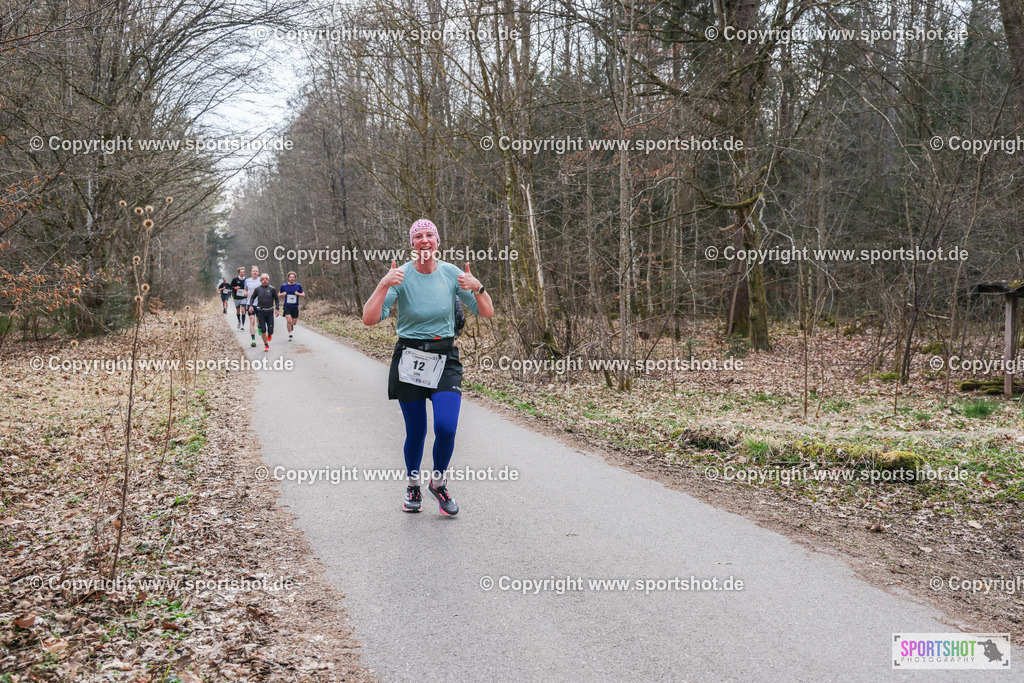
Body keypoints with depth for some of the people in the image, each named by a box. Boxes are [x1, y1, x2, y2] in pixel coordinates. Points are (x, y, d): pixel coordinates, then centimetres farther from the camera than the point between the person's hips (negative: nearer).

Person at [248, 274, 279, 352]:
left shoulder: (272, 289, -3)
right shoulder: (257, 289, 0)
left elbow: (276, 299, 6)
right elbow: (252, 298, 12)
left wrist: (277, 309, -4)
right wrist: (250, 305, -5)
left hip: (270, 312, 0)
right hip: (260, 311, 0)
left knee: (270, 330, -1)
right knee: (263, 330, -5)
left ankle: (269, 334, 37)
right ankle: (266, 345, 12)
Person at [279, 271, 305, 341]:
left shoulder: (298, 286, 1)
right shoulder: (284, 286, -1)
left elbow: (303, 295, 7)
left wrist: (298, 294, -14)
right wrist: (282, 294, -13)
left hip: (295, 307, 2)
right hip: (287, 306, -2)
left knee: (293, 323, 6)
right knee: (289, 320, -18)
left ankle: (291, 326, 42)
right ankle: (289, 335, -5)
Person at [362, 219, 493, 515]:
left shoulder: (451, 273, -1)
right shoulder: (401, 276, -7)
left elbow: (487, 313, 0)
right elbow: (369, 319, -16)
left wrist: (477, 288, -18)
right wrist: (384, 285, -28)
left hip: (445, 359, 1)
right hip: (409, 359, -1)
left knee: (446, 427, -15)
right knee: (415, 432, 5)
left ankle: (438, 482, 14)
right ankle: (413, 485, 33)